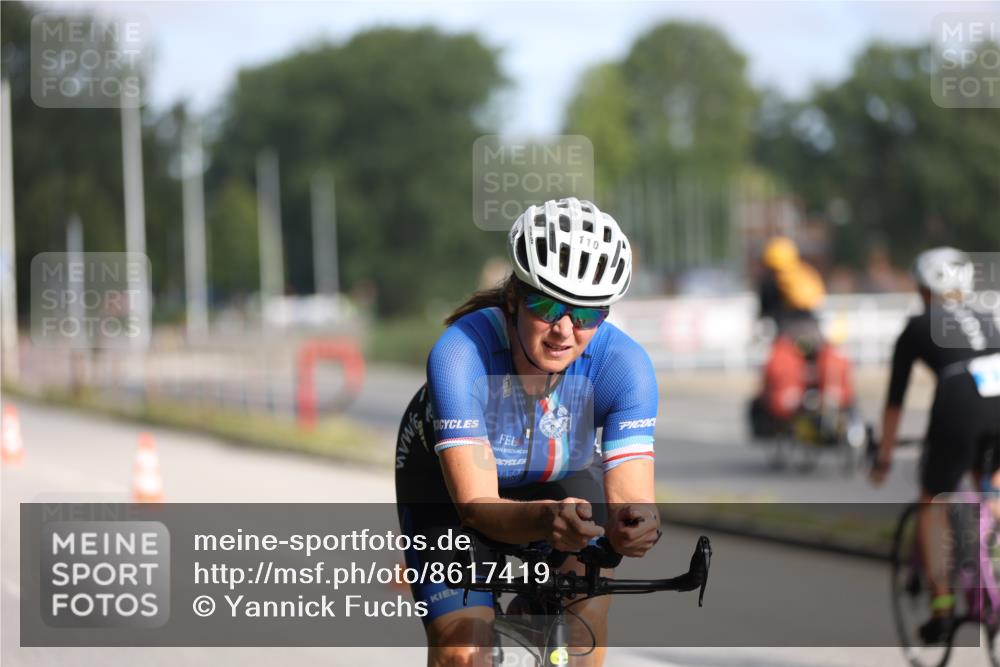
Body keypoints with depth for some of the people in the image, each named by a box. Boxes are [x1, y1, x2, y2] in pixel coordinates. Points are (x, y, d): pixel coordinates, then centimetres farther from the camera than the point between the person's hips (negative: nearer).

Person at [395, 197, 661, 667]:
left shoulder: (623, 364, -32)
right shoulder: (461, 353, -38)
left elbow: (629, 496, -35)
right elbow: (476, 505, -42)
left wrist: (636, 524, -60)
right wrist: (545, 519, -64)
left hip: (562, 478, 2)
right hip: (448, 482, -2)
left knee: (586, 593, -26)